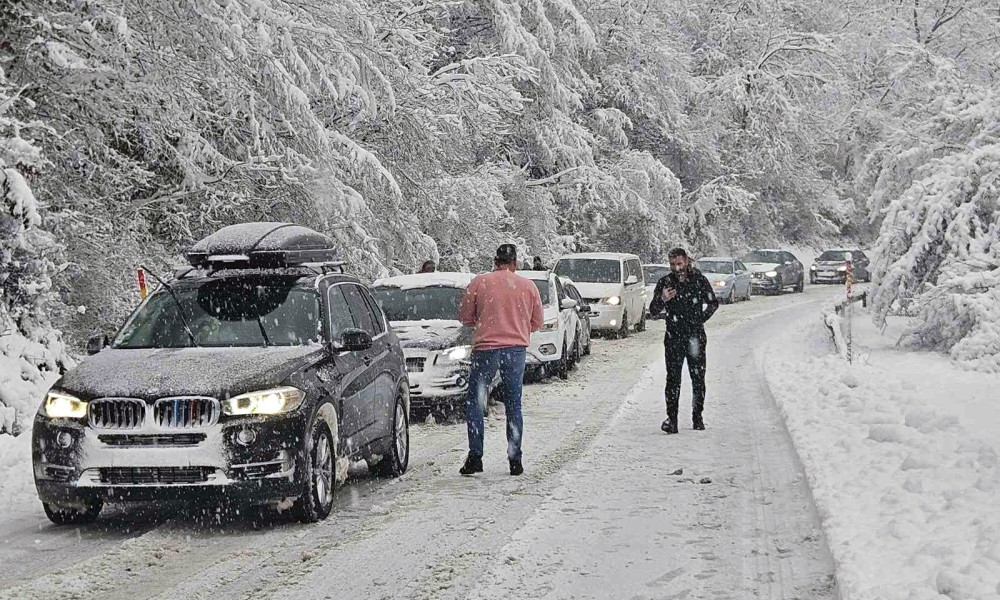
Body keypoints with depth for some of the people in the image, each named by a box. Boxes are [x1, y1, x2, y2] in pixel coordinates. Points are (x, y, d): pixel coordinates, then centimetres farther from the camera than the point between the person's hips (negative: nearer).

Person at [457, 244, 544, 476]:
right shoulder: (528, 286, 3)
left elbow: (464, 316, 3)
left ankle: (475, 457, 0)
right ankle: (515, 460, 9)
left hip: (486, 348, -2)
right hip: (516, 348, 2)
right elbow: (537, 322, 10)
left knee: (474, 403, 8)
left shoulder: (480, 282, -3)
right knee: (514, 406, 10)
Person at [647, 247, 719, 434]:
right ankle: (671, 418, -9)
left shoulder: (699, 280, -2)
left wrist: (700, 319, 2)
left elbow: (713, 304, 14)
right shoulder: (664, 283, -2)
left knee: (698, 379, 5)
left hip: (696, 336, 1)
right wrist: (662, 300, -21)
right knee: (673, 379, -8)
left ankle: (697, 417, 17)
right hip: (673, 338, -1)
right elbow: (653, 313, -2)